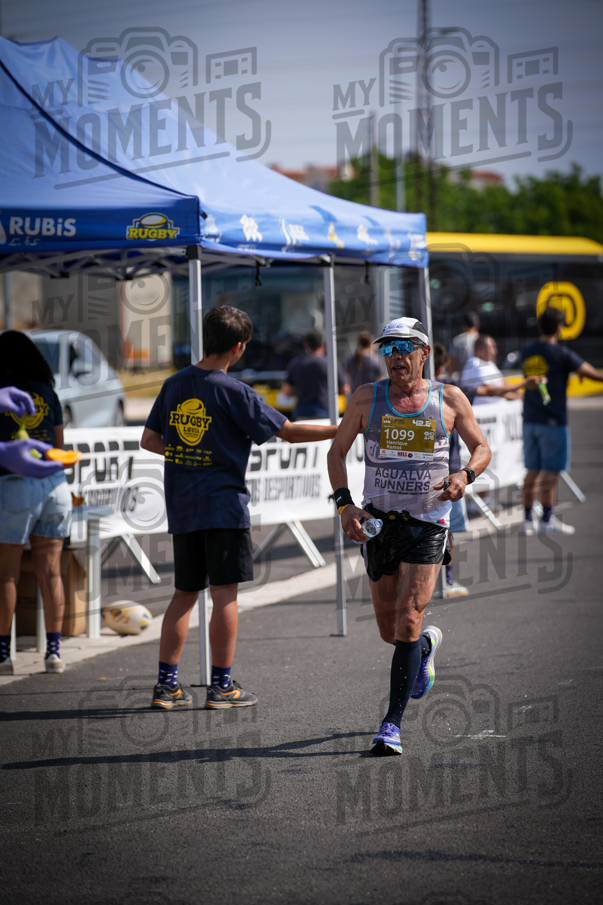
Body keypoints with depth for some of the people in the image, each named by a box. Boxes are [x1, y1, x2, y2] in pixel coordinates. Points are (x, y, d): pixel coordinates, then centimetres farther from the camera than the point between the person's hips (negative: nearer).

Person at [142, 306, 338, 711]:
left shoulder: (175, 385, 6)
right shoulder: (233, 392, -11)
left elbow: (150, 440, 12)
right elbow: (289, 431, -8)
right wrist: (343, 429, 1)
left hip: (182, 507, 6)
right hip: (223, 504, -6)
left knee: (185, 593, 12)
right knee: (225, 594, 0)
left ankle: (167, 684, 10)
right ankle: (222, 685, 2)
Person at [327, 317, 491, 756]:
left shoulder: (450, 400, 0)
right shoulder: (367, 398, 2)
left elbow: (482, 448, 10)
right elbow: (337, 451, 8)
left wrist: (465, 476, -12)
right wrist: (344, 503, -7)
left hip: (428, 526, -2)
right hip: (379, 523, 3)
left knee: (407, 622, -14)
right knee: (390, 630, 10)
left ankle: (392, 725, -10)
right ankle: (426, 645, 48)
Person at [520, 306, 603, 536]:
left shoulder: (527, 352, 7)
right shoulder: (562, 354, -11)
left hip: (530, 420, 6)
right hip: (553, 421, -6)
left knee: (533, 471, 10)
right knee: (550, 472, -1)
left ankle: (528, 520, 10)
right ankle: (547, 521, 1)